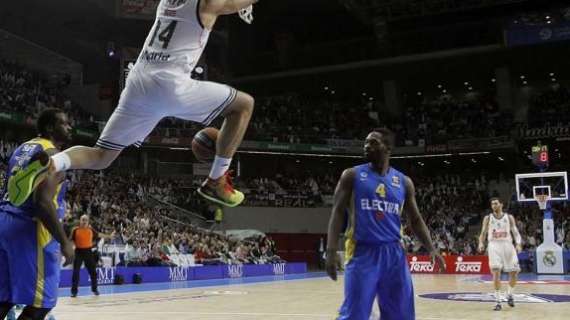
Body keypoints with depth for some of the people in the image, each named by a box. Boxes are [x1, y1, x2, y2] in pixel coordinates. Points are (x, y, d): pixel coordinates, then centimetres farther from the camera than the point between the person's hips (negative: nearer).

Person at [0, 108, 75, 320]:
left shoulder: (23, 149, 20)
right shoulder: (51, 153, -10)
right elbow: (43, 202, -21)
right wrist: (64, 242, -17)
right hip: (29, 228, -9)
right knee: (40, 303, -2)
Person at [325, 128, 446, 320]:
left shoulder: (403, 182, 10)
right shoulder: (352, 175, 2)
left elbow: (415, 220, 14)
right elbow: (338, 213, -3)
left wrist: (431, 249, 0)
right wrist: (331, 250, -14)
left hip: (393, 253, 4)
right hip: (362, 252, -3)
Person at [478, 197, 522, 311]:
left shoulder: (509, 217, 8)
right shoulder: (488, 218, 8)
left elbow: (515, 232, 5)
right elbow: (483, 233, 9)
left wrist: (518, 243, -14)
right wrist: (481, 243, -12)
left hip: (507, 245, 2)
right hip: (494, 246, -1)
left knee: (514, 272, 1)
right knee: (496, 272, -13)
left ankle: (509, 295, 27)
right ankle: (498, 301, -8)